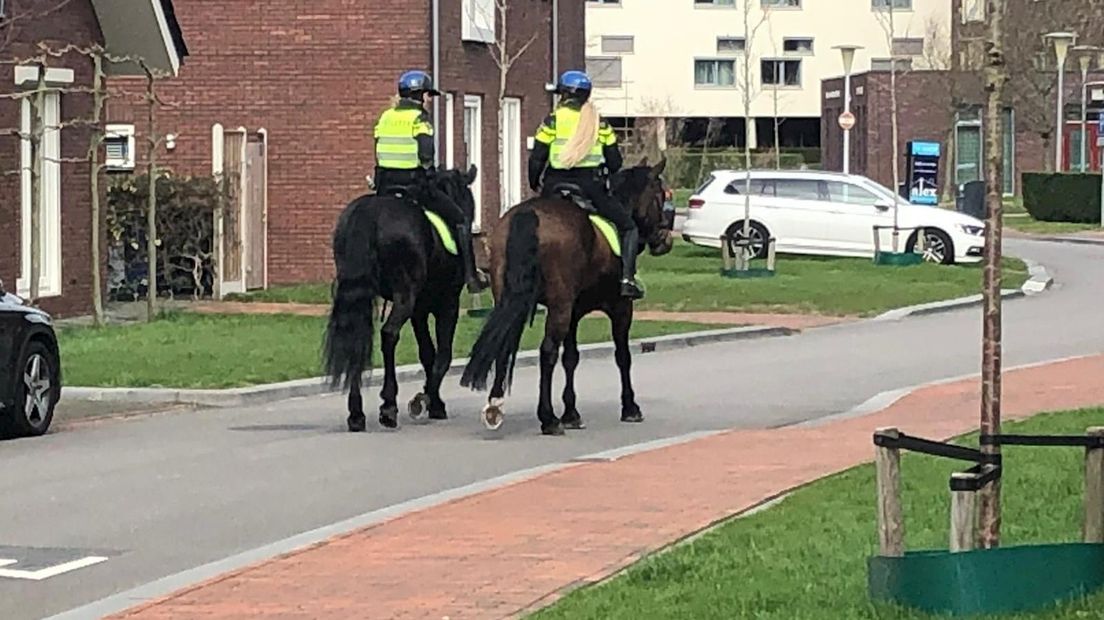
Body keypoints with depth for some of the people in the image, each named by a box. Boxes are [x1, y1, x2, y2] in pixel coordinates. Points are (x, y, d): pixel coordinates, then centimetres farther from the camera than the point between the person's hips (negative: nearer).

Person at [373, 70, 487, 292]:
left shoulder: (385, 117, 12)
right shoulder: (420, 117, -8)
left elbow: (380, 152, 12)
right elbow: (425, 154, -18)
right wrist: (429, 172, 0)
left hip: (385, 185, 6)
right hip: (415, 183, -6)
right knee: (460, 220, 8)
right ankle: (471, 275, 5)